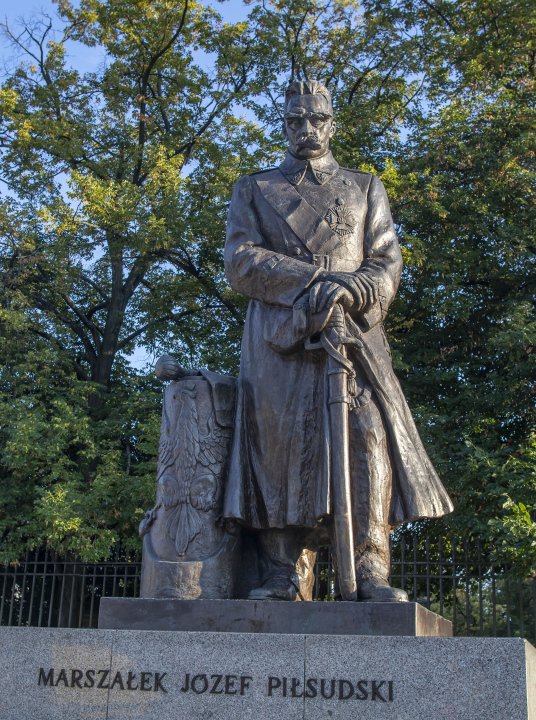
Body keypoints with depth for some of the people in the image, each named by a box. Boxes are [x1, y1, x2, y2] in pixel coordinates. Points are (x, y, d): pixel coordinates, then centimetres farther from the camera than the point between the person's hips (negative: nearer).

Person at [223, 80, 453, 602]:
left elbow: (386, 261, 11)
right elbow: (240, 262, 4)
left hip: (352, 332, 1)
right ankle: (280, 574, -4)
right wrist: (319, 279, -10)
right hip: (279, 335, 0)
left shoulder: (365, 188, 23)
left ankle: (369, 574, -14)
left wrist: (353, 291, -14)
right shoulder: (253, 190, 20)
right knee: (280, 442, -9)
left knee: (368, 437, -15)